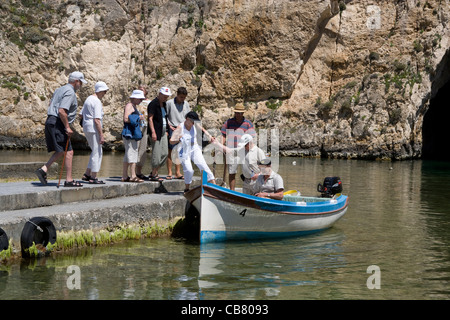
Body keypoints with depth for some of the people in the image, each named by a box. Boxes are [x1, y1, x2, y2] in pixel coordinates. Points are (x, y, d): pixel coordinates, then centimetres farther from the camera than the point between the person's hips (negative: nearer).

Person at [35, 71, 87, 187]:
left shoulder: (60, 90, 18)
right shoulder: (70, 92, -13)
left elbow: (51, 105, 25)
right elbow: (61, 111, -23)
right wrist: (67, 127, -18)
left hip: (50, 121, 10)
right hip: (58, 124, -10)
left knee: (61, 151, 15)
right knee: (68, 152, -5)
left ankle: (43, 169, 4)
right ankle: (69, 180, -4)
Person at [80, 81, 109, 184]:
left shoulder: (88, 99, 15)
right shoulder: (97, 102, -14)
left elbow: (81, 115, 21)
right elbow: (97, 120, -20)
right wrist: (101, 135, -19)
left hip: (86, 128, 10)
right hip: (93, 129, -10)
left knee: (95, 152, 18)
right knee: (97, 152, -3)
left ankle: (87, 174, 16)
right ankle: (93, 178, -2)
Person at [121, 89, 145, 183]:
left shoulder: (134, 106, 21)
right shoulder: (129, 106, -10)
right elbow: (126, 119, -20)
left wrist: (140, 119, 14)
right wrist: (138, 118, -15)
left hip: (134, 133, 10)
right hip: (129, 133, -10)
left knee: (128, 155, 9)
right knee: (132, 153, -11)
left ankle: (124, 176, 11)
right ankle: (133, 176, -13)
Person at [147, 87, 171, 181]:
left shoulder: (163, 104, 15)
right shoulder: (153, 104, -11)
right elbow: (150, 118, -16)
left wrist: (166, 129, 22)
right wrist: (153, 132, -23)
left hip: (163, 132, 9)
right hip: (156, 132, -9)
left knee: (165, 153, 6)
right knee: (156, 154, -7)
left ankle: (153, 173, 14)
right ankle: (154, 175, 1)